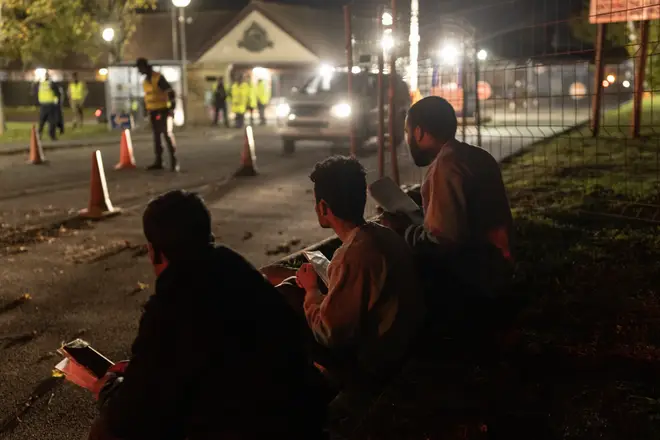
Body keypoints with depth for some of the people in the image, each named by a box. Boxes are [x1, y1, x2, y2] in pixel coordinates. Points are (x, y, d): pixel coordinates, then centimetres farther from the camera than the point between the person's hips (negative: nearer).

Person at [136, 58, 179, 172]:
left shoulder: (158, 78, -13)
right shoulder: (146, 80, 14)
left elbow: (171, 92, -17)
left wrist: (172, 108, -20)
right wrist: (147, 110, 19)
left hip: (163, 111, -8)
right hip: (153, 112, 8)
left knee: (168, 135, -12)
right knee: (156, 137, 9)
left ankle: (174, 162, -9)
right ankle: (158, 162, 13)